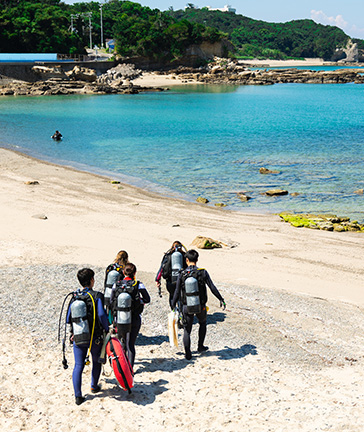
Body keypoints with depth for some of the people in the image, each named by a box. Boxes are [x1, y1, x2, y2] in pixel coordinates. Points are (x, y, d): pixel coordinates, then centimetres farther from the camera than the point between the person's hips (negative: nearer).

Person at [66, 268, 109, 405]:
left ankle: (78, 395, -2)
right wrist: (106, 329, -7)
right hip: (95, 337, -3)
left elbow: (68, 318, 5)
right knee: (96, 361, 22)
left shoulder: (74, 297, 1)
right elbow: (101, 315, -21)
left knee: (78, 366, 5)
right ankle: (94, 386, 36)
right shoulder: (96, 296, -12)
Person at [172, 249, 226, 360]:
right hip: (200, 306, 0)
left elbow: (177, 292, -3)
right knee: (203, 323, 28)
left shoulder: (182, 275, -7)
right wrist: (221, 299, 2)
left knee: (187, 330, 12)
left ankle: (188, 354, 5)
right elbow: (212, 288, -9)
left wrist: (173, 306, 8)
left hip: (187, 307, 0)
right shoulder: (203, 272, -10)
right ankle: (200, 346, 32)